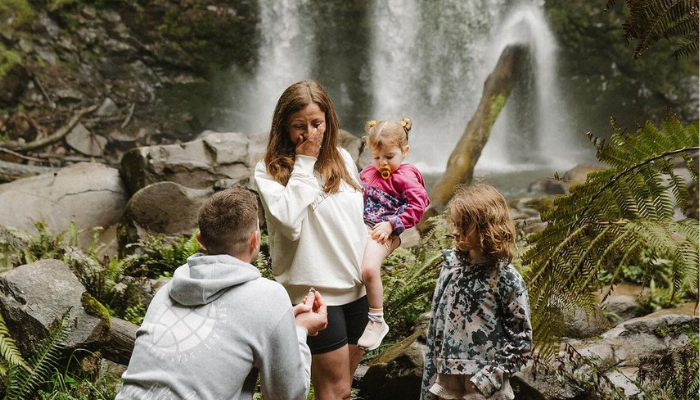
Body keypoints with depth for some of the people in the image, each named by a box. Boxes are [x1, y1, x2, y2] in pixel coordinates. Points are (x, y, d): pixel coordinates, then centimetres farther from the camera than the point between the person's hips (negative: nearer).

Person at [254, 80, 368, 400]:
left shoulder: (342, 159, 6)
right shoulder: (269, 169, -8)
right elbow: (289, 222, -24)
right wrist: (303, 163, -17)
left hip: (356, 286, 5)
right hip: (314, 290, -5)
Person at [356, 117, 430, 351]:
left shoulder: (405, 176, -1)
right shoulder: (368, 173, 20)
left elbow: (417, 206, -10)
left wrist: (391, 224, -16)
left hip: (383, 233, -8)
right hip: (360, 226, 8)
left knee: (369, 268, -30)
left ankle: (377, 321, -12)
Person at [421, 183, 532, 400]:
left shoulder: (507, 279, -12)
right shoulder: (451, 265, 0)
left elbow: (521, 341, -8)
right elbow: (436, 323, 6)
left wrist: (490, 377, -15)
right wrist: (430, 376, 5)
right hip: (446, 380, 4)